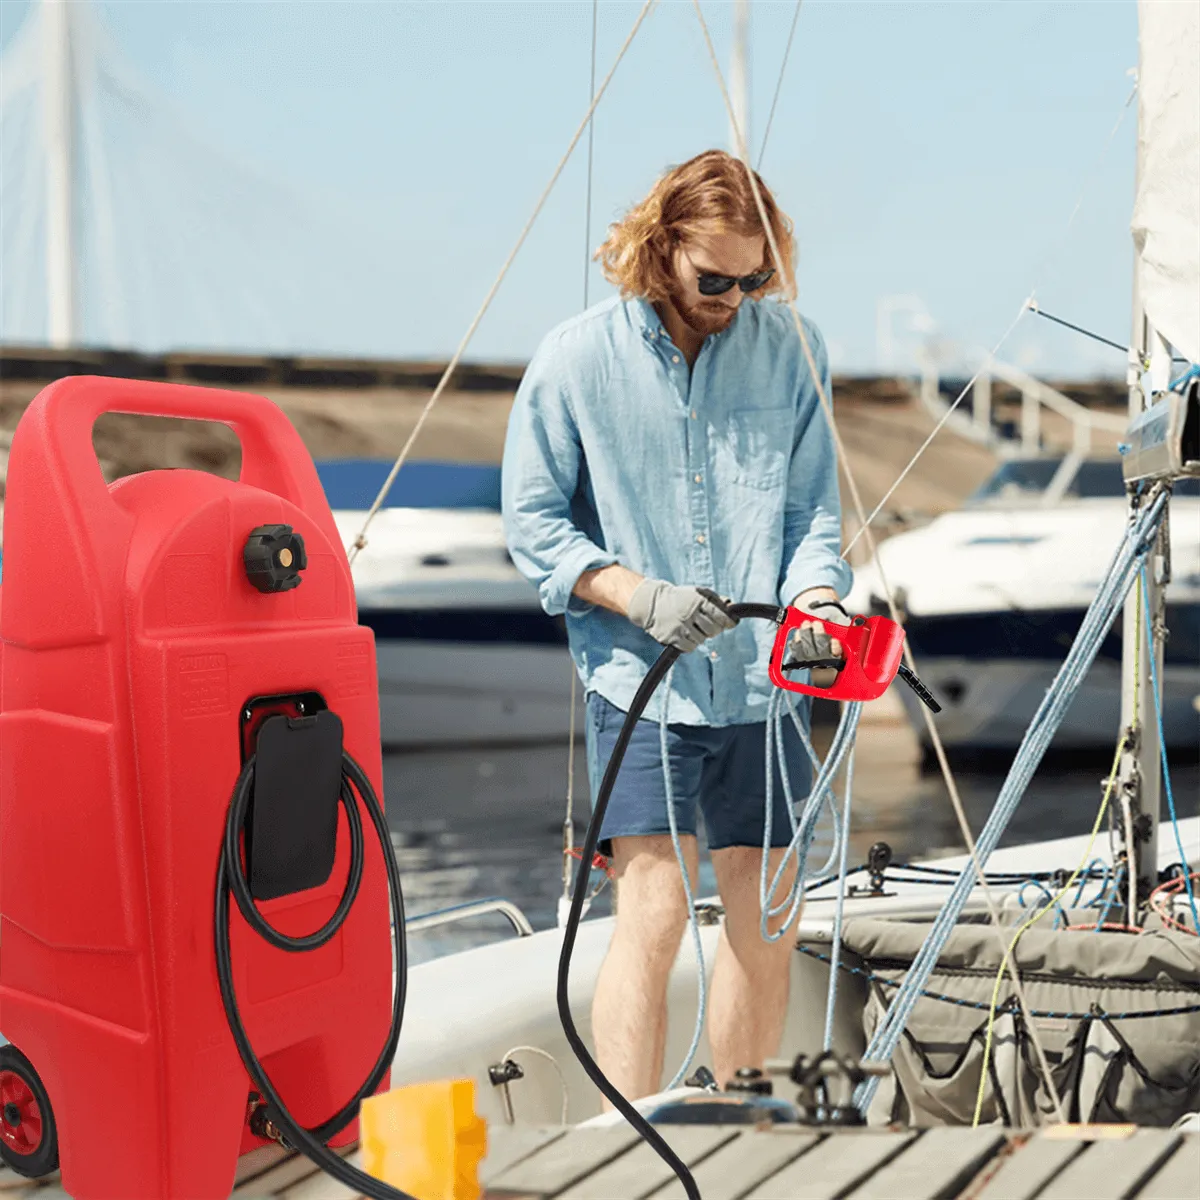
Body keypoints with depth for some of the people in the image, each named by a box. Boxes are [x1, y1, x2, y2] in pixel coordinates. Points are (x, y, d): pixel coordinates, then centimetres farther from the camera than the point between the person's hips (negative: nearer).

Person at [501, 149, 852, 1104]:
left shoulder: (791, 347, 3)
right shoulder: (577, 360, -4)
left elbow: (814, 508, 7)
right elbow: (533, 522, -1)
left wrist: (818, 597, -13)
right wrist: (637, 594, -15)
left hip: (762, 683, 4)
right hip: (639, 684, -3)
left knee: (763, 925, 10)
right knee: (653, 916, -11)